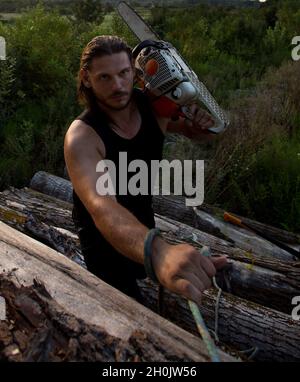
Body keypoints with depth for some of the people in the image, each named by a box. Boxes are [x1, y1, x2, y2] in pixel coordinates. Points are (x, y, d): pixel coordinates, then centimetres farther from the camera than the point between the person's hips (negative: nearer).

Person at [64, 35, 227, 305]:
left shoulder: (152, 105, -18)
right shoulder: (82, 136, -35)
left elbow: (193, 132, 4)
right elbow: (103, 209, -53)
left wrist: (201, 122, -23)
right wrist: (159, 252, -73)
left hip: (142, 216, 6)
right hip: (104, 232, -5)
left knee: (140, 274, 30)